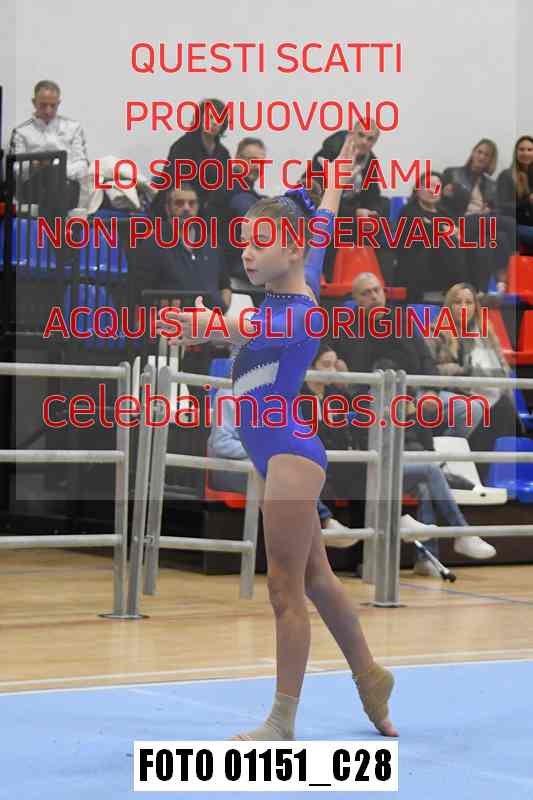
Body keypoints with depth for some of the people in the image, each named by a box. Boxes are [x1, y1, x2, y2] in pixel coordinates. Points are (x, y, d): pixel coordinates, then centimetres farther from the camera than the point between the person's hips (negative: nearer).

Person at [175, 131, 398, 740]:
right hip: (283, 456, 10)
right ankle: (370, 677, 37)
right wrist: (347, 148, 31)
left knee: (286, 590, -5)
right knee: (316, 579, 20)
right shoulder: (303, 279, 6)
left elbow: (246, 329, -41)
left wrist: (206, 325, -61)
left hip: (290, 456, -10)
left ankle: (281, 726, 0)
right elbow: (323, 216, 19)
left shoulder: (297, 315, -19)